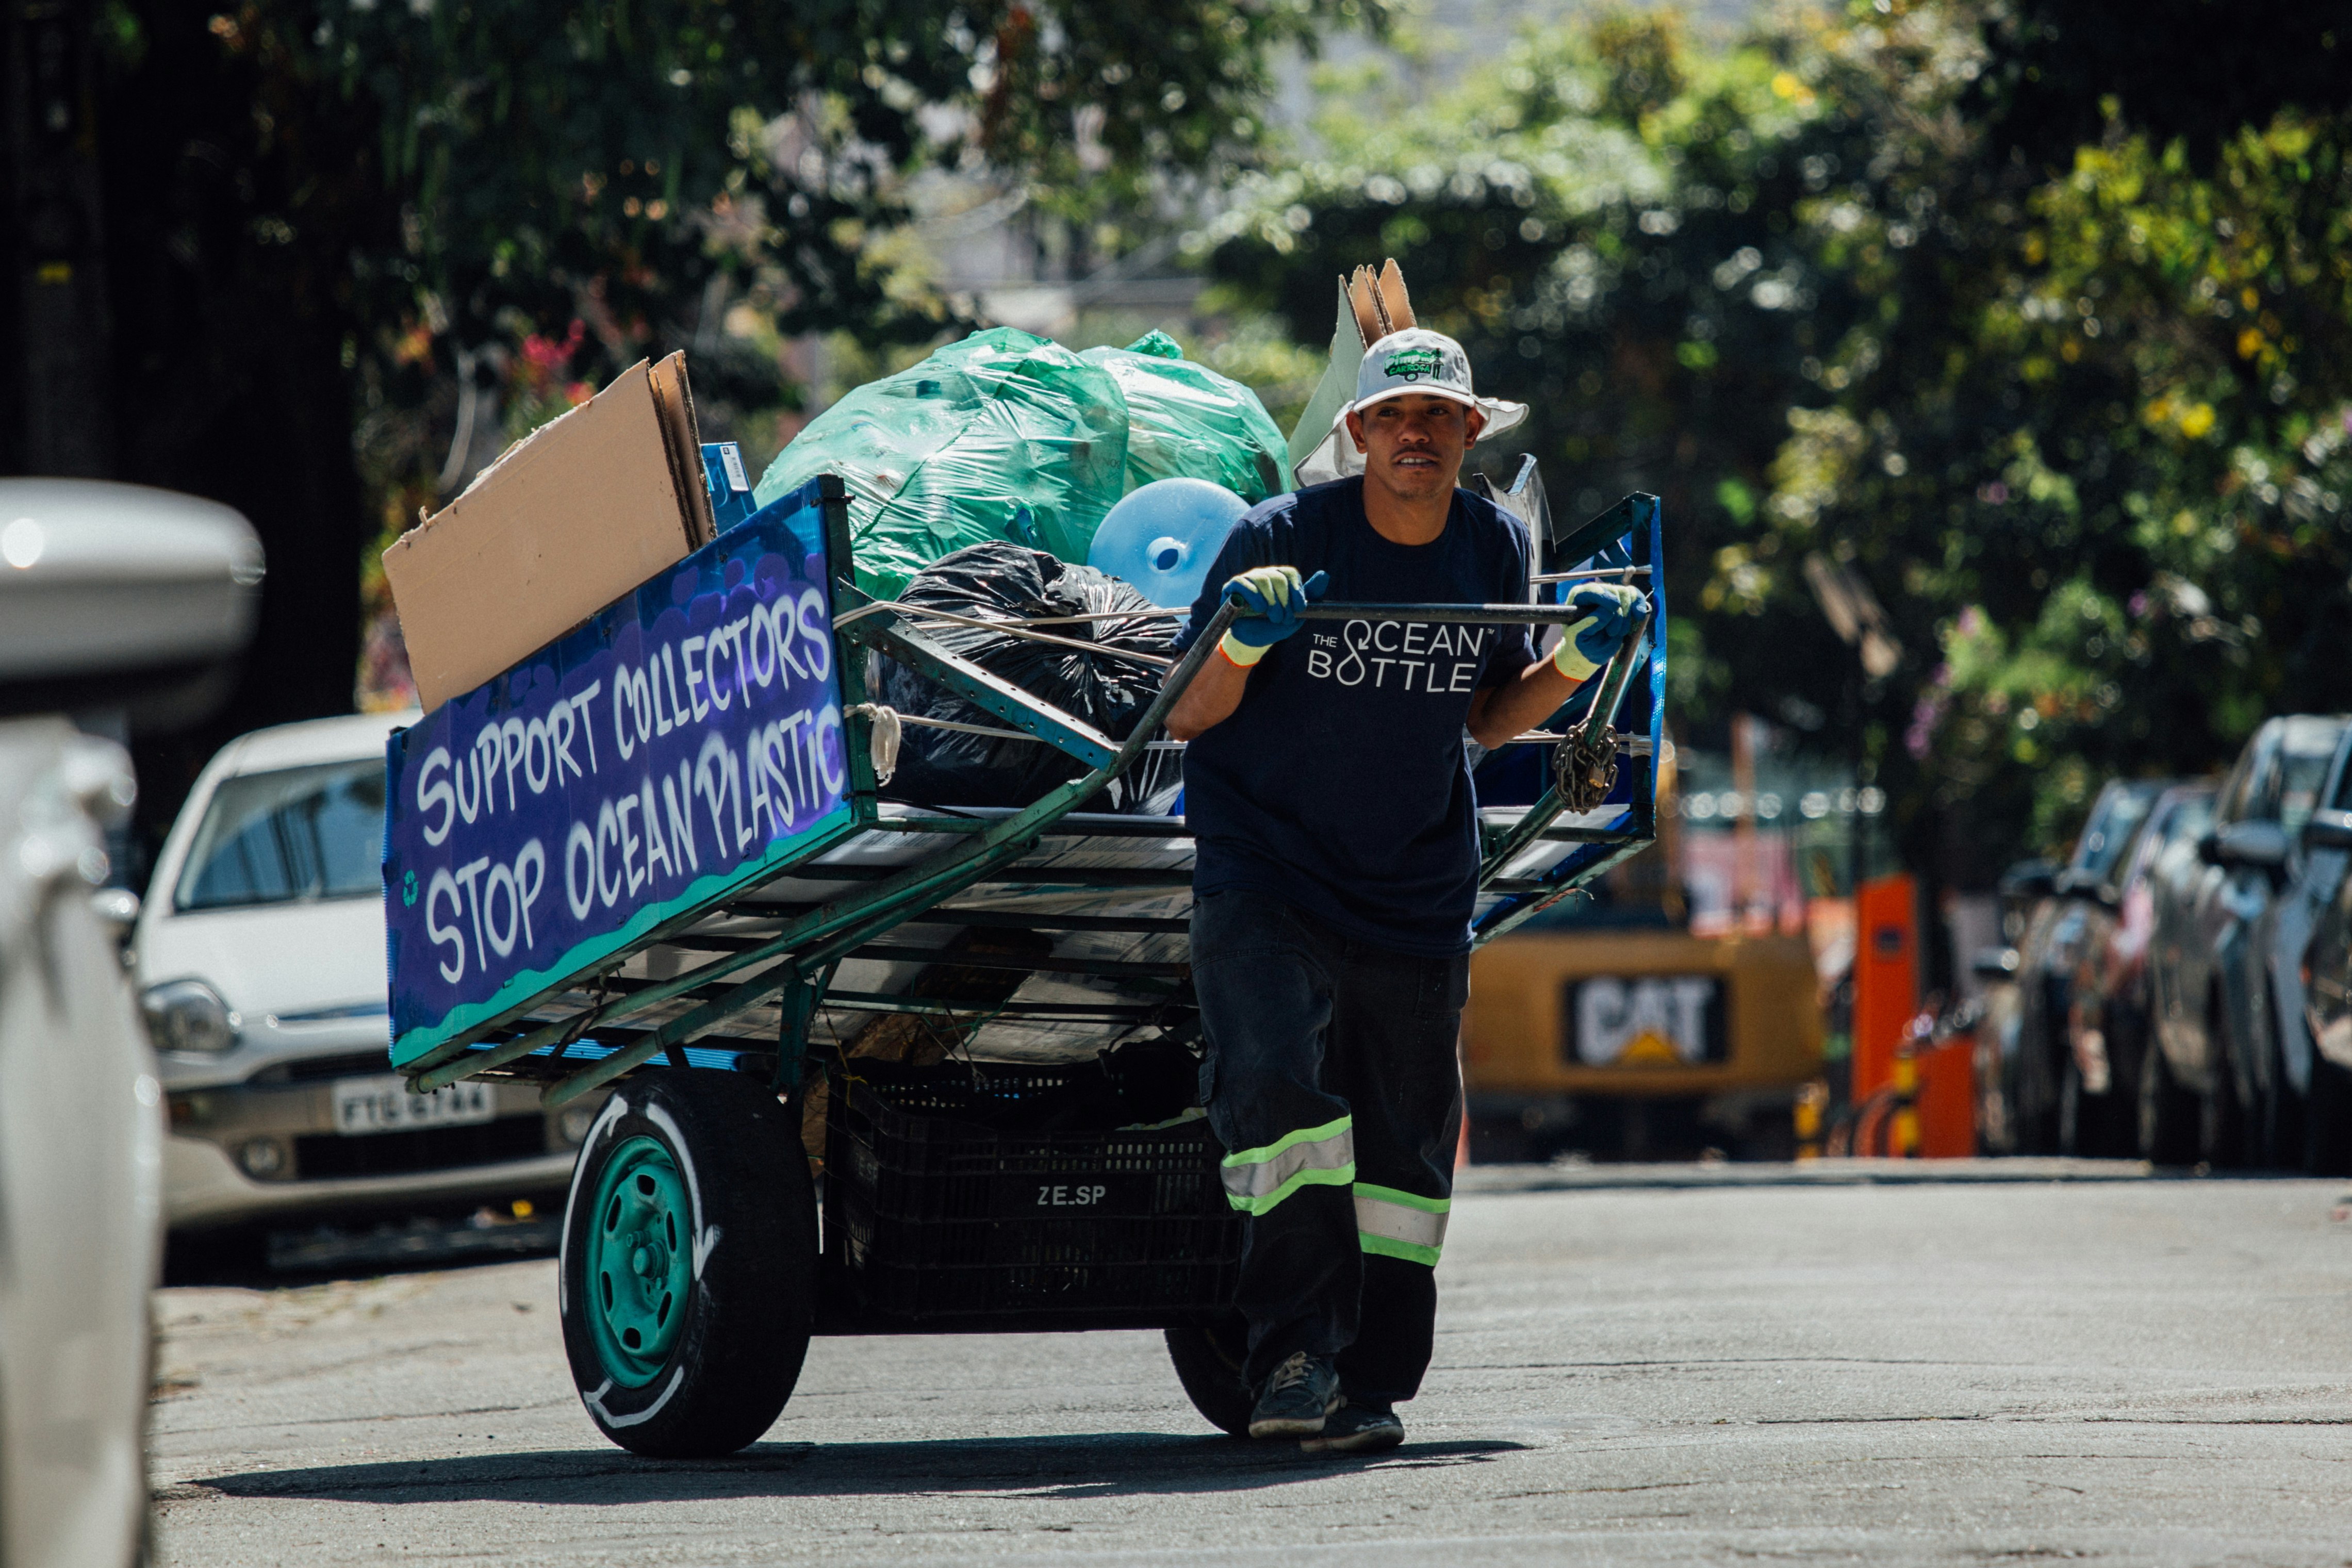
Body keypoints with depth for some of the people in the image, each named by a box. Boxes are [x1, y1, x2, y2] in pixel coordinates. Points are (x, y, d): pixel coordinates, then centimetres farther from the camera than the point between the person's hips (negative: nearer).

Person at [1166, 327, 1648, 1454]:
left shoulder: (1495, 549, 1)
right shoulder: (1280, 539, -12)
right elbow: (1187, 719, -7)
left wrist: (1578, 660, -2)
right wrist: (1244, 643, -26)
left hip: (1416, 891, 4)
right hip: (1263, 873, -4)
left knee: (1403, 1143, 6)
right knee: (1277, 1084, -24)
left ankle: (1369, 1384, 16)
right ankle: (1296, 1351, -22)